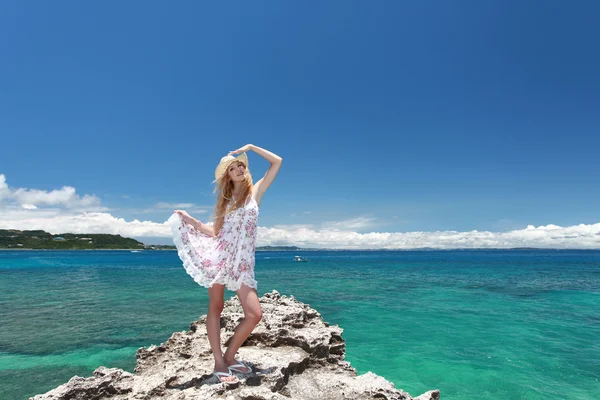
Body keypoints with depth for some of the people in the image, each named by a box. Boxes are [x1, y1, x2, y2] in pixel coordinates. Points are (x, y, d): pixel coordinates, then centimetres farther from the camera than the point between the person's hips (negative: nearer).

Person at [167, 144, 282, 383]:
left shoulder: (255, 191, 10)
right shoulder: (225, 198, 15)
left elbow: (277, 162, 5)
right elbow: (215, 232, 10)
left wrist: (250, 147, 9)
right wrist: (189, 219, 5)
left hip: (242, 261, -1)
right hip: (219, 256, 1)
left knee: (254, 314, -9)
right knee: (215, 308, 1)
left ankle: (229, 356, 10)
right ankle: (219, 363, 12)